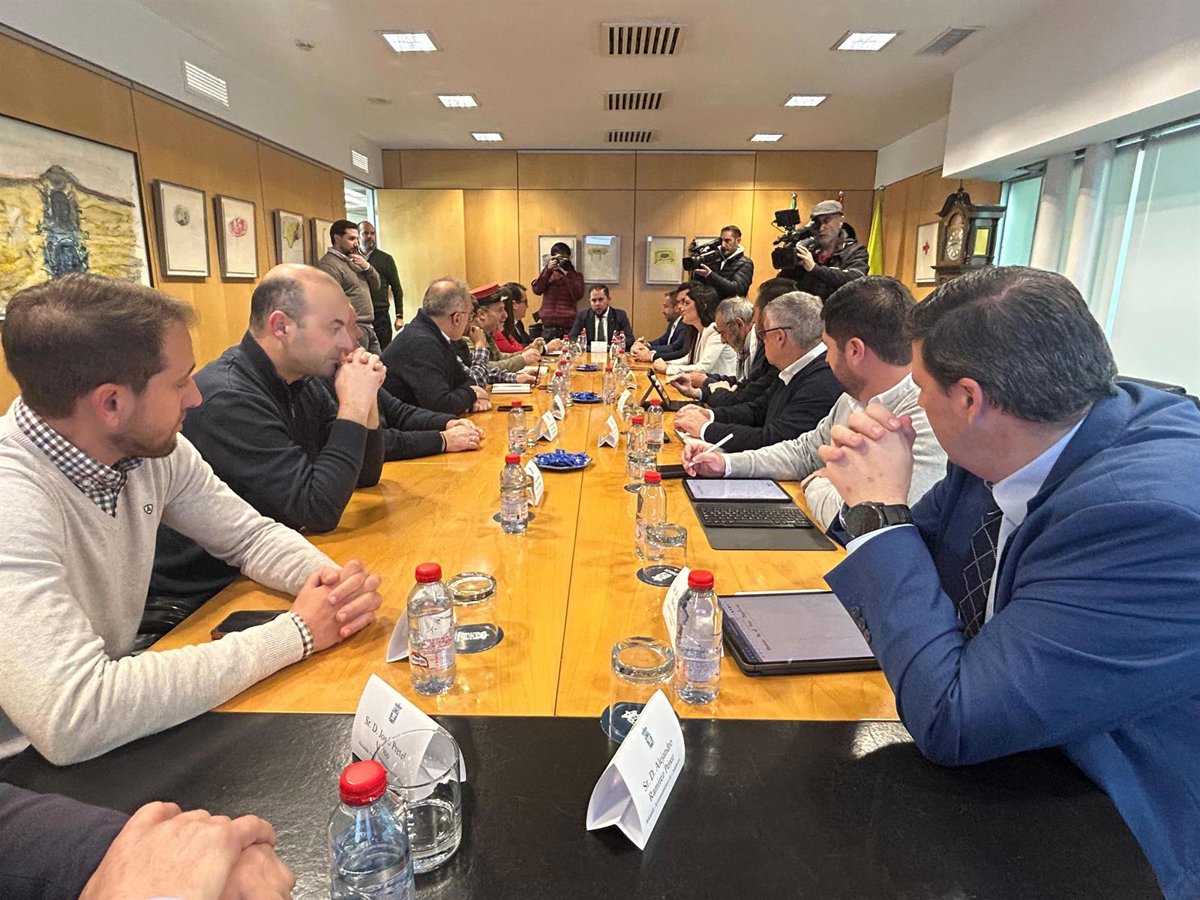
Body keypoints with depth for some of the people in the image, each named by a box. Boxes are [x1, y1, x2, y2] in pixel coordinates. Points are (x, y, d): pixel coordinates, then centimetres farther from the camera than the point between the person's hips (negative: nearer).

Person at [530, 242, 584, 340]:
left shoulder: (575, 275, 9)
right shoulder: (547, 273, 15)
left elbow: (578, 295, -8)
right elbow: (537, 290, -2)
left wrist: (567, 274, -10)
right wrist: (548, 269, -8)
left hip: (569, 325, -1)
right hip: (548, 325, 2)